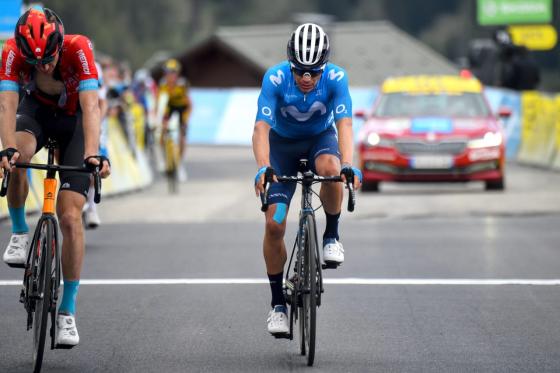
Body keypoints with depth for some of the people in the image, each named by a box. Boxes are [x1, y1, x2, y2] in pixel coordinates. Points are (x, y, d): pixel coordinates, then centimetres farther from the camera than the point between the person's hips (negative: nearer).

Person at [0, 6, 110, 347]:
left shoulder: (79, 49, -34)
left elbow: (91, 106, -41)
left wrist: (92, 153, -55)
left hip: (74, 118, -1)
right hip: (36, 112, 1)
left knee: (70, 217, -11)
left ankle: (68, 312, -2)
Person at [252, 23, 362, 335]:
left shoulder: (336, 78, -27)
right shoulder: (275, 78, -29)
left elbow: (344, 124, -37)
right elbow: (261, 127, -37)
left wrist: (348, 165, -53)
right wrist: (263, 168, -53)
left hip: (320, 138, 0)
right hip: (283, 143, 0)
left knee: (330, 168, -38)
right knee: (274, 225, -11)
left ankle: (332, 236, -13)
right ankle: (278, 303, 3)